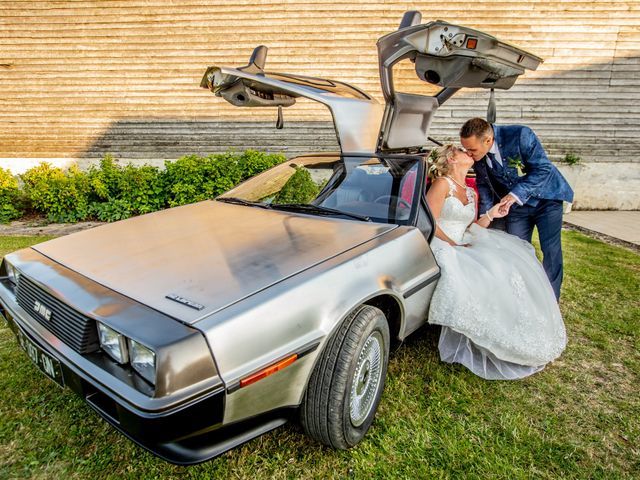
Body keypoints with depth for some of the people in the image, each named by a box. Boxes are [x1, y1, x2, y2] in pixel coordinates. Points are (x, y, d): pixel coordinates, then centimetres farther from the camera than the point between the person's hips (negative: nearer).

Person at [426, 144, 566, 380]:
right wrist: (454, 244, -14)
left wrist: (490, 215, 3)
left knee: (506, 265, -9)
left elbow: (470, 230, 17)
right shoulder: (442, 184, -5)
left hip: (461, 249, 8)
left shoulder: (471, 194, 19)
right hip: (441, 248, -8)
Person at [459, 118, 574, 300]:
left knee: (551, 251, -6)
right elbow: (484, 185, 3)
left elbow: (543, 168, -23)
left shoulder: (520, 135, -27)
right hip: (514, 205, 4)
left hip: (545, 198, -3)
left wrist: (516, 194, -33)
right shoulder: (476, 156, -13)